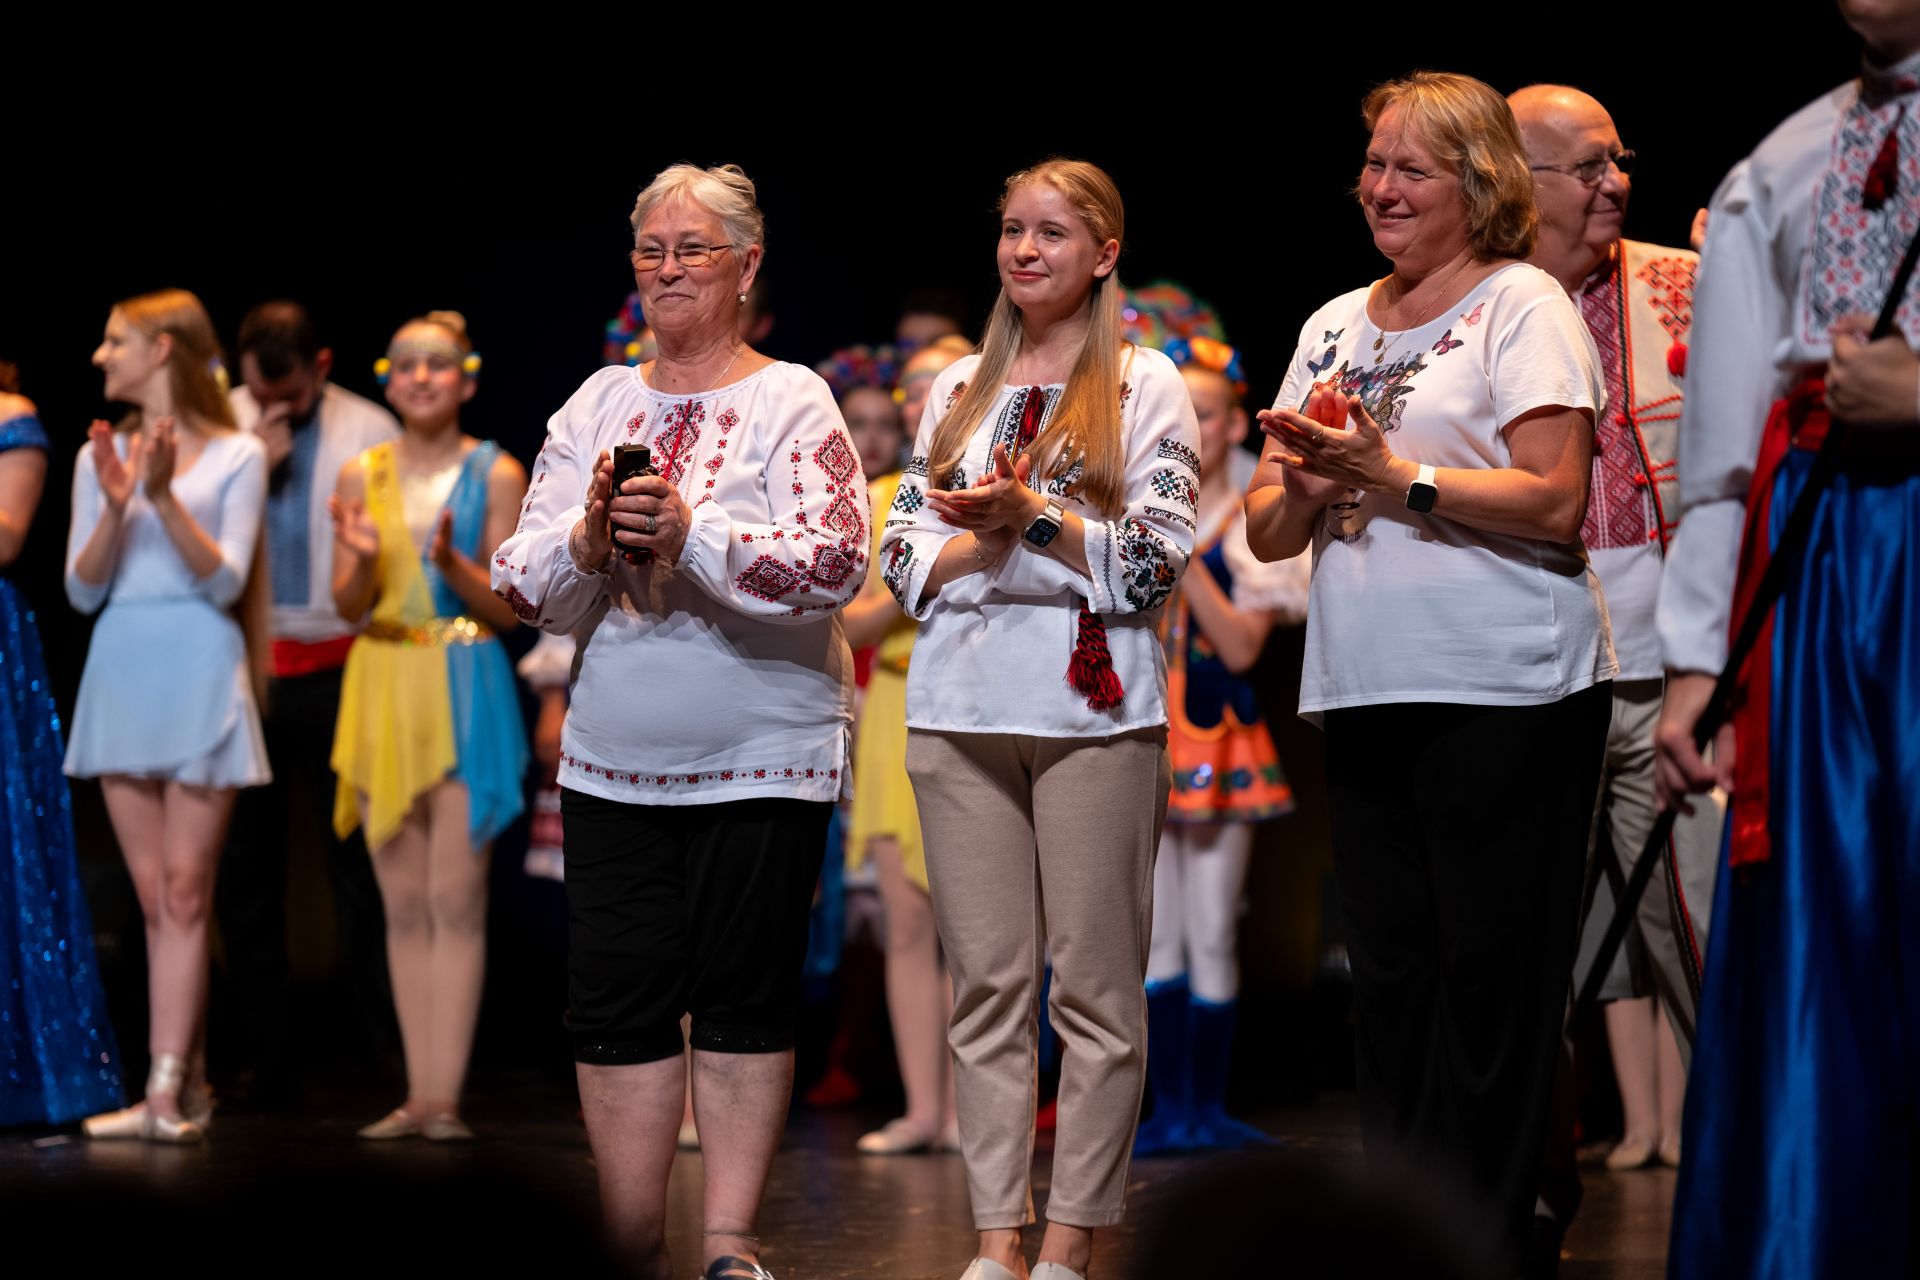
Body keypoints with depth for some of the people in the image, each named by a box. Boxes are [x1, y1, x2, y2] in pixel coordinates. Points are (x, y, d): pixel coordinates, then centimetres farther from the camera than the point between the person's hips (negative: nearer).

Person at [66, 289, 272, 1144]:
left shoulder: (236, 456, 1)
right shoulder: (100, 456, 13)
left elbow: (227, 581, -6)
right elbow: (82, 590, 7)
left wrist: (166, 497, -17)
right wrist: (115, 506, -10)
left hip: (199, 669, -4)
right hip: (121, 670, 4)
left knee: (183, 889, -8)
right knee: (155, 897, 3)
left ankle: (164, 1092, -11)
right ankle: (188, 1089, 8)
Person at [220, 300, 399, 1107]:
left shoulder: (369, 433, -2)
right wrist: (255, 468, -12)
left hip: (337, 668, -3)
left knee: (357, 862, -1)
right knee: (244, 869, 5)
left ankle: (388, 1056, 4)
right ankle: (266, 1061, 13)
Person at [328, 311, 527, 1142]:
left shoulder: (496, 475, 0)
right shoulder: (362, 476, 9)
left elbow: (507, 607, -2)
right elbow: (348, 604, 5)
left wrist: (450, 561, -19)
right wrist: (364, 560, -16)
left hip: (465, 690, -3)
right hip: (383, 689, 3)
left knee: (455, 898, -8)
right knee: (404, 904, 5)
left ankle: (446, 1095, -8)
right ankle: (417, 1095, 8)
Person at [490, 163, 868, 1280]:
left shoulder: (791, 402, -3)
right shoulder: (597, 404, 10)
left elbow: (837, 564, -17)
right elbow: (527, 591, 7)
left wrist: (691, 534, -24)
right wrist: (589, 539, -14)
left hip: (764, 760, -4)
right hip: (613, 759, 4)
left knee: (746, 1000, 2)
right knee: (618, 1004, 4)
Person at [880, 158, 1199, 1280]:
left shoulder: (1146, 385, 4)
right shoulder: (958, 389, 17)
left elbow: (1160, 557, -5)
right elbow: (904, 554, 12)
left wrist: (1033, 514, -14)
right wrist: (987, 542, -6)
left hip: (1095, 711, -4)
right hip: (963, 712, 4)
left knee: (1096, 987, -3)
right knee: (988, 985, 4)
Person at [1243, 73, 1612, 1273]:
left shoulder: (1522, 306, -1)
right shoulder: (1335, 326, 18)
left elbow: (1555, 503, -13)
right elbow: (1268, 531, 18)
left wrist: (1393, 475, -16)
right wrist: (1309, 484, -4)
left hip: (1505, 692, -6)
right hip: (1365, 697, 7)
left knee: (1491, 977, -5)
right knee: (1391, 976, 7)